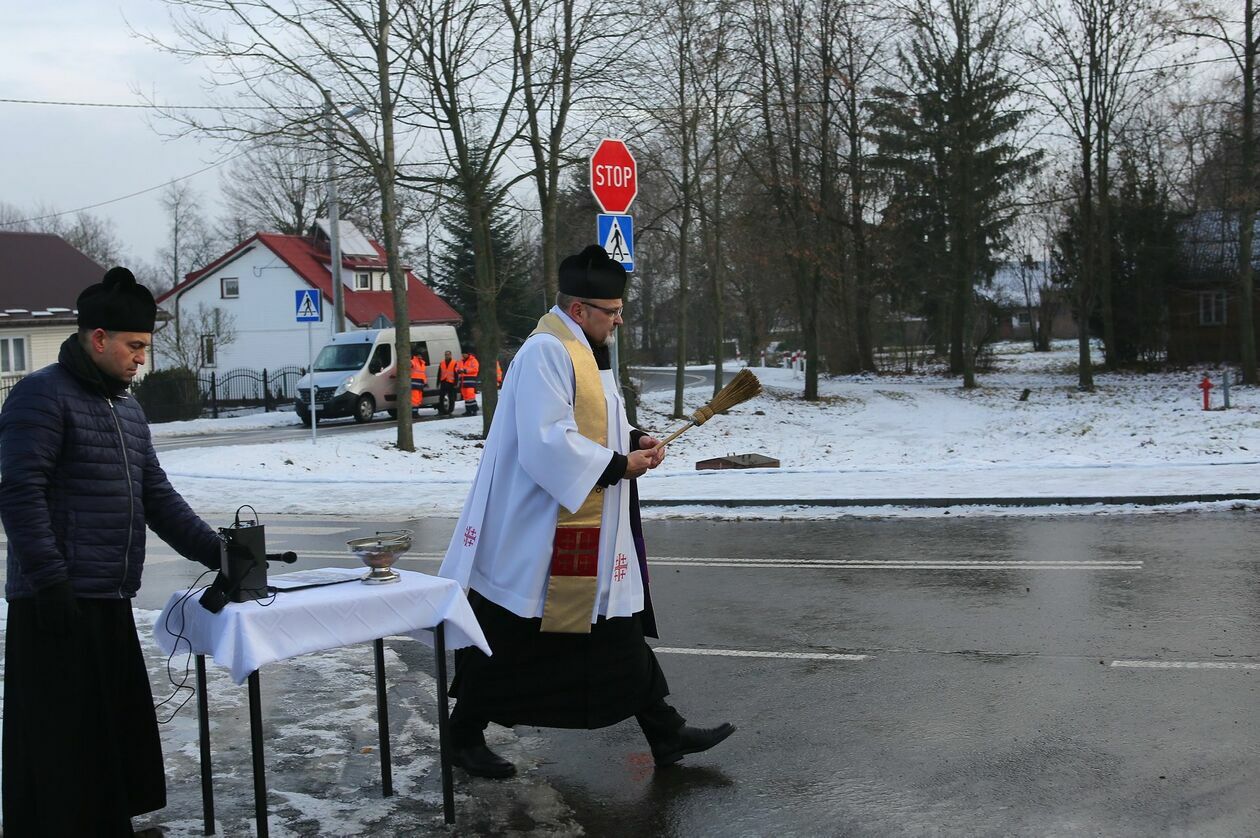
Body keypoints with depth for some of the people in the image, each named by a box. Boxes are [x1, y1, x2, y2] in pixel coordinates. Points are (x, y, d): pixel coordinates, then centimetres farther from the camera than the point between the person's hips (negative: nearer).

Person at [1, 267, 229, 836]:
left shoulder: (127, 410, 18)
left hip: (110, 601, 9)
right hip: (58, 604, -8)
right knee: (62, 742, -3)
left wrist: (216, 552, 8)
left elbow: (158, 498, 18)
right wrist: (50, 581, -21)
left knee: (117, 732, 14)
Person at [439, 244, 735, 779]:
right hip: (537, 534, -10)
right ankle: (464, 736, 21)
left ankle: (666, 735, 20)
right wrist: (618, 465, -19)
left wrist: (632, 441, 5)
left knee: (620, 632, 13)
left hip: (589, 531, 10)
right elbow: (547, 444, -26)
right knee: (509, 641, 4)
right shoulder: (545, 353, -19)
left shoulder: (582, 352, 13)